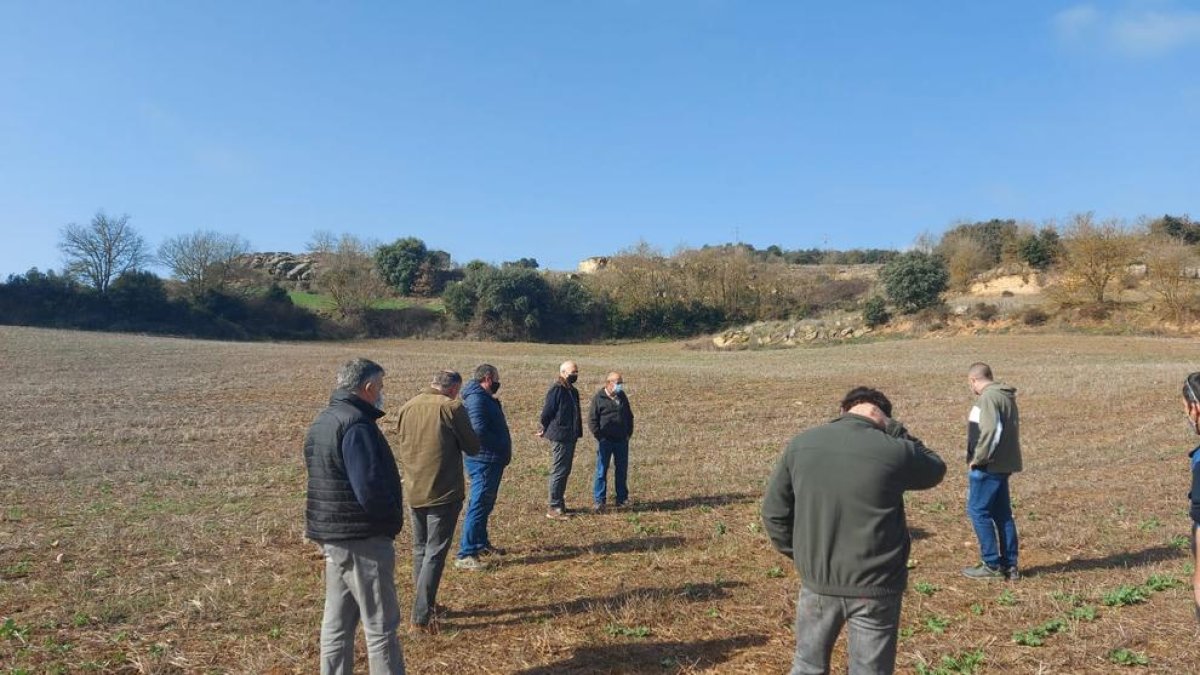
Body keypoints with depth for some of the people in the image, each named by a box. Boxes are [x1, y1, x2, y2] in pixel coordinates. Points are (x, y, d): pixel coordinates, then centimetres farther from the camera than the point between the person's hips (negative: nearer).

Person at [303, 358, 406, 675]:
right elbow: (370, 490, -26)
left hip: (332, 534, 10)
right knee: (381, 625, 2)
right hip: (362, 538, -10)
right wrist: (392, 515, -8)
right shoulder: (356, 425, -21)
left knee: (337, 621, 17)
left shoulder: (323, 421, 11)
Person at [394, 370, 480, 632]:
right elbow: (473, 447, -7)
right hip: (443, 492, -6)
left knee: (420, 549, 19)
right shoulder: (451, 408, -13)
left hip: (413, 492, 6)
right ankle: (421, 616, 1)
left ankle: (424, 604, 30)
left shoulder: (407, 407, 4)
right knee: (435, 553, 1)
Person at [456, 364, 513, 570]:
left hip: (492, 461, 11)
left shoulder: (487, 398, 15)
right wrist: (500, 446, -18)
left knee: (486, 504, 20)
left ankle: (481, 543, 34)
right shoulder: (477, 398, -18)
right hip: (483, 461, -11)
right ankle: (465, 555, -6)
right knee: (479, 506, -9)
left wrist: (503, 451, 6)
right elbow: (479, 429, -29)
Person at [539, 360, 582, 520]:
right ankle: (554, 508, -1)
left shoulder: (572, 391, 13)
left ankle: (560, 503, 26)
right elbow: (546, 412, -14)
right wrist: (545, 430, -1)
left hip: (570, 437, 9)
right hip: (560, 437, -9)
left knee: (565, 471, 15)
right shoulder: (556, 390, -16)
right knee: (558, 472, -6)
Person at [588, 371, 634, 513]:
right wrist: (600, 437, -12)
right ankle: (598, 501, 4)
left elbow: (629, 416, 19)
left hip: (622, 441, 5)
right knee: (601, 471, -2)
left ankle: (622, 499, 23)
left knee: (622, 470, 12)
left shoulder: (622, 397, 10)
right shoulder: (599, 398, -7)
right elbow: (592, 420, -7)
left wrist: (628, 433, 9)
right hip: (605, 441, -5)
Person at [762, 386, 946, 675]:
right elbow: (935, 470, 8)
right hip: (875, 586, -2)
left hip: (817, 581, 3)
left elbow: (774, 512, 2)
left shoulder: (800, 445, -3)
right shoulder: (892, 451, -15)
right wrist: (893, 429, 4)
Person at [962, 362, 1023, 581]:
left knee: (978, 511, 0)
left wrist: (978, 459, -16)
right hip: (1003, 465, 9)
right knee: (1002, 514, 14)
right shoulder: (1006, 396, 13)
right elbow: (1009, 429, 15)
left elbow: (991, 430, -26)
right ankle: (1010, 565, 20)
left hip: (988, 466, -9)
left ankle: (992, 565, 5)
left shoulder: (988, 398, -16)